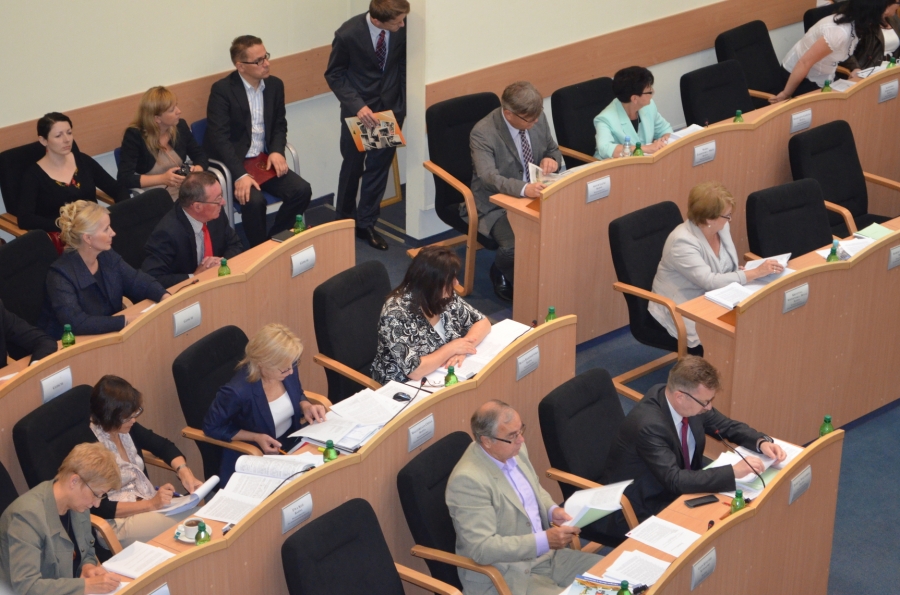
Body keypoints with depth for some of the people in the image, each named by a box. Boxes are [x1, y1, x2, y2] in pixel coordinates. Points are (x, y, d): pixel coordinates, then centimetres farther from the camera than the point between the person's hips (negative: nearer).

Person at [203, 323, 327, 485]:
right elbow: (212, 427, -14)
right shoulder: (238, 391, -30)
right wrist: (256, 437, -21)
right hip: (254, 459, -6)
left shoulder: (287, 369, -12)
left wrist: (306, 406, -11)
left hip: (293, 443, 6)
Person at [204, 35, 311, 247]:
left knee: (302, 190, -15)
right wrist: (240, 175, -31)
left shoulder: (275, 85, 5)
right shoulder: (222, 90, -13)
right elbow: (219, 137, -19)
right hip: (234, 163, -6)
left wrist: (277, 151, -7)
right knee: (254, 201, -31)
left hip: (264, 159, 6)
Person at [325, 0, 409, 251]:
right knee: (352, 167, 14)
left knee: (379, 166, 7)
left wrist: (403, 102, -1)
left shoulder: (403, 29, -17)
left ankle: (365, 223, 23)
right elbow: (334, 75, -12)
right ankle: (345, 220, 35)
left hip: (390, 107, 2)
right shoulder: (348, 34, -24)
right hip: (358, 108, -2)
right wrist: (357, 105, -23)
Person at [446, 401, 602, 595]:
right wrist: (545, 541, -27)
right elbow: (481, 548, -26)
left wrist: (552, 510, -3)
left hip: (546, 555, 8)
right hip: (505, 578, -8)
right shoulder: (468, 480, -25)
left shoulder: (515, 450, 0)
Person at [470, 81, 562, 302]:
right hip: (497, 206, -5)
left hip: (534, 196, 5)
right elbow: (489, 176, -34)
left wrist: (552, 160, -12)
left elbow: (554, 150, 15)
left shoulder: (538, 119, -2)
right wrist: (524, 189, -53)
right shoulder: (483, 133, -21)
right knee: (516, 246, -32)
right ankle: (501, 273, 5)